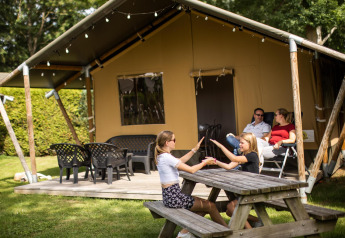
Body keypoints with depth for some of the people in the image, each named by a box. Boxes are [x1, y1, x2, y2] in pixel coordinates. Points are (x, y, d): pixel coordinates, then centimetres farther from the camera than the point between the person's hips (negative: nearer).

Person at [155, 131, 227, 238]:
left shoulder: (161, 156, 9)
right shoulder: (167, 157, -21)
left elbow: (181, 160, 22)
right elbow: (191, 170, -18)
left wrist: (195, 149, 18)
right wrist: (205, 162, -3)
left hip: (169, 195, 10)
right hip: (173, 197, -10)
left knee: (204, 204, 16)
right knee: (211, 206, -2)